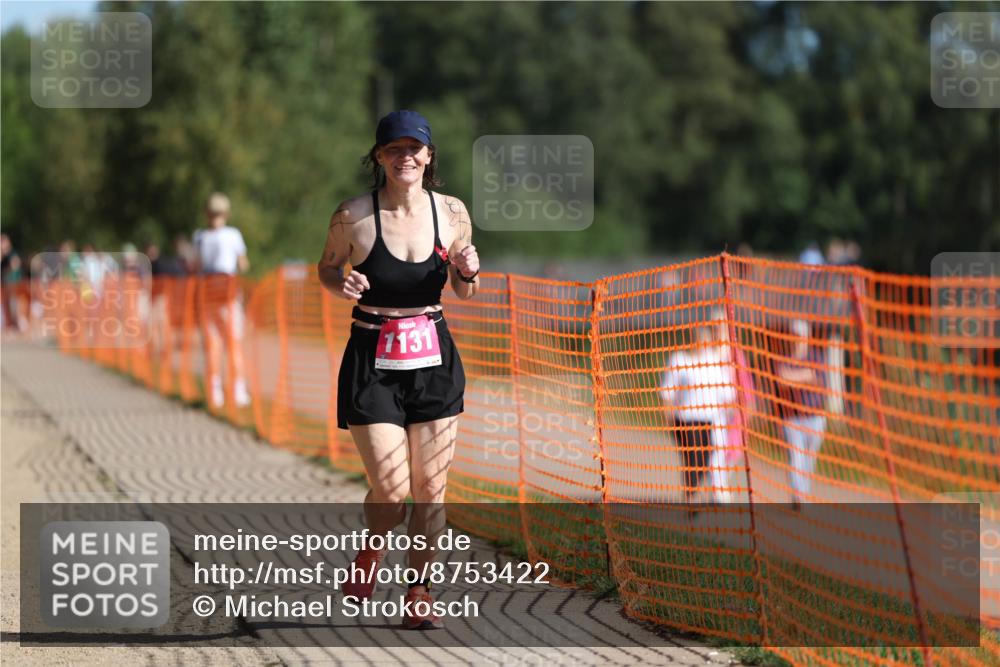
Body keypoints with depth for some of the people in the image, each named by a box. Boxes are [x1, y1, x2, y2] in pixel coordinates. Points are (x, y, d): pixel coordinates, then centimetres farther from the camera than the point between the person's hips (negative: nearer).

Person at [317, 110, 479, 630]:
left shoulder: (452, 212, 0)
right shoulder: (352, 216, -9)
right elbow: (327, 268, 9)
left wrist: (469, 270, -10)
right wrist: (342, 285, -13)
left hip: (434, 357, 3)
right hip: (373, 361, -3)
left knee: (430, 487, 3)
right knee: (391, 490, -9)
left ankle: (419, 592, 19)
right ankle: (371, 552, 25)